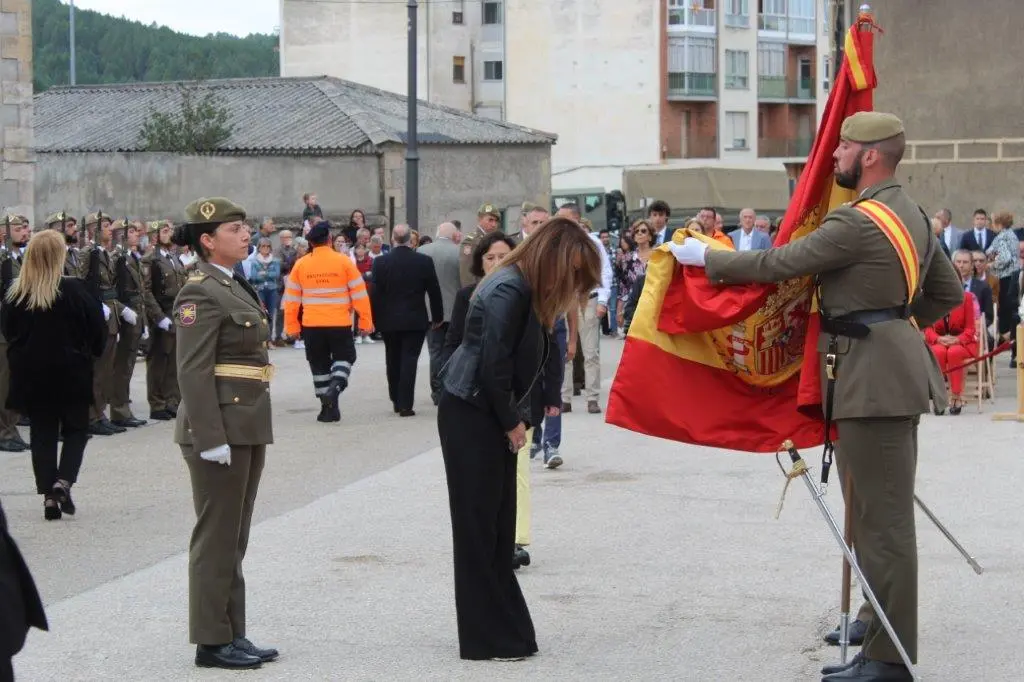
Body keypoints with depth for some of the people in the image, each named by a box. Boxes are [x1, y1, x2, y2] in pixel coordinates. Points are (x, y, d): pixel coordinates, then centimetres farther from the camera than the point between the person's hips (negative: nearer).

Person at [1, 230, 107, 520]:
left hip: (30, 376, 2)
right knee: (76, 429, 13)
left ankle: (49, 496, 6)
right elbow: (97, 331, -8)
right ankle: (63, 481, -7)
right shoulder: (74, 290, -14)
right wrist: (91, 351, 11)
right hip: (71, 374, -2)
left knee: (42, 433, 10)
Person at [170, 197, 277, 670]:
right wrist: (211, 439, -22)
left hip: (248, 427, 9)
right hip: (221, 427, -9)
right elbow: (193, 372, -19)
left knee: (234, 539, 14)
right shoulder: (200, 293, -14)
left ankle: (233, 634, 21)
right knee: (217, 537, -2)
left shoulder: (235, 286, 15)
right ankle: (212, 641, 6)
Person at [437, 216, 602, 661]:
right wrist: (513, 422, -10)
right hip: (470, 417, -9)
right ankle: (488, 638, 2)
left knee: (498, 526, 11)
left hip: (492, 418, 9)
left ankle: (504, 631, 16)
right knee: (479, 527, -3)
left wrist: (518, 418, 3)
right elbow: (493, 365, -21)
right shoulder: (509, 291, -19)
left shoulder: (529, 292, 11)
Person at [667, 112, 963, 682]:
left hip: (875, 376, -11)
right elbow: (949, 292, 21)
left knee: (882, 518, -7)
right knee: (884, 514, 14)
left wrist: (706, 257, -2)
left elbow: (779, 264, -14)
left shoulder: (859, 221, -17)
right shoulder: (912, 215, 14)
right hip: (896, 366, 11)